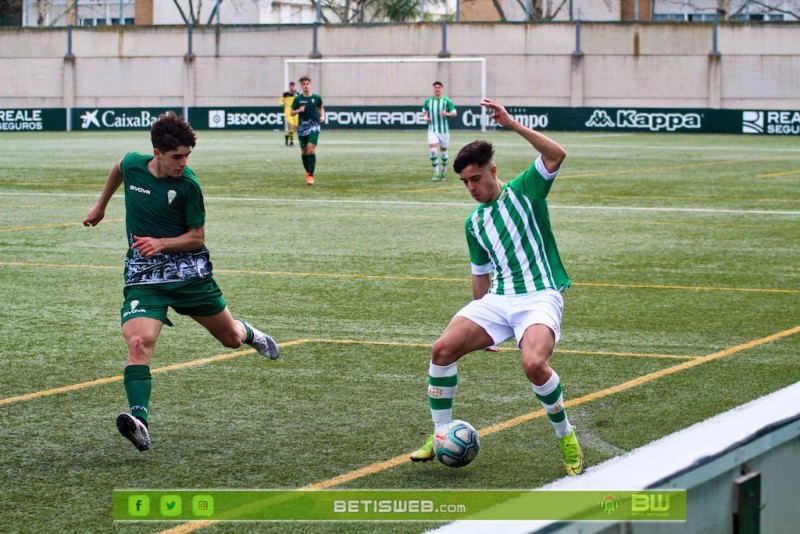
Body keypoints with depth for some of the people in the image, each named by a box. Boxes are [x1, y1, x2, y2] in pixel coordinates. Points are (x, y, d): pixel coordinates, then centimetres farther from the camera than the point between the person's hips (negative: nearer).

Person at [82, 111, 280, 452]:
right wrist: (101, 205, 30)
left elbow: (197, 237, -6)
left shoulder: (188, 185, -14)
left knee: (231, 339, 15)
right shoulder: (132, 165, -7)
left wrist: (160, 243, -23)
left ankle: (249, 334, 54)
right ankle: (139, 421, -34)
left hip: (189, 270, -1)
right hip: (143, 274, 1)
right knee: (139, 342, -25)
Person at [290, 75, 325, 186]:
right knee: (304, 151, 8)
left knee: (311, 149, -16)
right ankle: (307, 172, 28)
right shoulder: (298, 99, 0)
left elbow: (321, 107, 18)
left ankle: (310, 175, -16)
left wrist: (322, 116, 0)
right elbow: (292, 112, 7)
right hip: (302, 126, 2)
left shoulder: (316, 97, 0)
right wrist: (299, 110, -13)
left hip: (314, 126, -2)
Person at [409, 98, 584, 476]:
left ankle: (566, 437, -8)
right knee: (443, 348, -13)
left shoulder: (524, 191, 1)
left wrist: (511, 123, -22)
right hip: (498, 299, 6)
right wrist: (484, 324, 26)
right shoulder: (474, 222, 17)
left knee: (534, 364, -32)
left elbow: (556, 155, -17)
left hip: (540, 296, -6)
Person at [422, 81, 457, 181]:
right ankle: (436, 173, -15)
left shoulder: (447, 101, -3)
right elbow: (424, 112, 20)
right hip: (432, 130, 1)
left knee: (443, 151, 9)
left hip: (444, 130, -1)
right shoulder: (428, 101, 5)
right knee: (433, 149, -18)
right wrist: (425, 117, -3)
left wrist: (447, 114, -27)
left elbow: (454, 113, -6)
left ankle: (443, 173, 27)